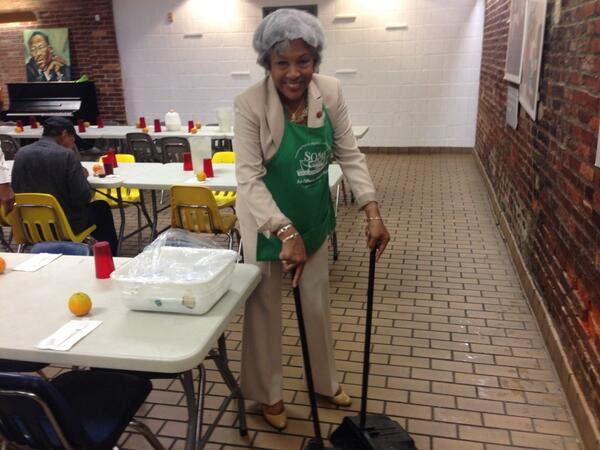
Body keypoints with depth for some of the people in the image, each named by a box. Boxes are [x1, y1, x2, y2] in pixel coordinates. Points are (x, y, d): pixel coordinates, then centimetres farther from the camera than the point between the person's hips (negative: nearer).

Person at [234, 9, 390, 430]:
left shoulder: (330, 92, -12)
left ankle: (326, 382, 44)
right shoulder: (250, 104, -24)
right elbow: (249, 178, -28)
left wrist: (373, 212, -16)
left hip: (314, 219, 4)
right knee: (265, 309, 12)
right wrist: (286, 232, -38)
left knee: (318, 305, 20)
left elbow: (350, 155, -6)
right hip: (267, 223, -4)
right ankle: (268, 393, 36)